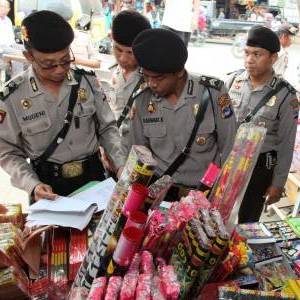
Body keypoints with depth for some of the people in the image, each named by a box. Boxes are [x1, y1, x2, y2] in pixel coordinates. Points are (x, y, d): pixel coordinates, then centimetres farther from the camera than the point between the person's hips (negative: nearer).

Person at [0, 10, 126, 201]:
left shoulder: (88, 81, -7)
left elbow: (107, 128, 1)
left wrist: (121, 165, -12)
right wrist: (33, 185, -20)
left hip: (93, 176, 2)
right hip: (49, 186, -2)